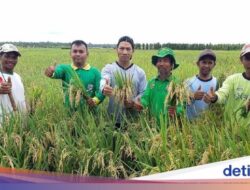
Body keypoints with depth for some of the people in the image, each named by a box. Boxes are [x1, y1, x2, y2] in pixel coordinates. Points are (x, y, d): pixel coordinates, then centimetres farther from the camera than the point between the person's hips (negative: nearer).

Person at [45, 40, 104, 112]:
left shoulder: (95, 72, 1)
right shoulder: (65, 69, 2)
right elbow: (57, 72, -19)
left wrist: (95, 101, -27)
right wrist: (51, 72, -41)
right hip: (69, 112, 0)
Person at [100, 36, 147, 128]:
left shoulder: (140, 72, 4)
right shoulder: (108, 68, -1)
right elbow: (103, 81, -21)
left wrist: (133, 102, -17)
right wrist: (104, 89, -46)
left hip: (133, 120, 1)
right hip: (113, 119, -1)